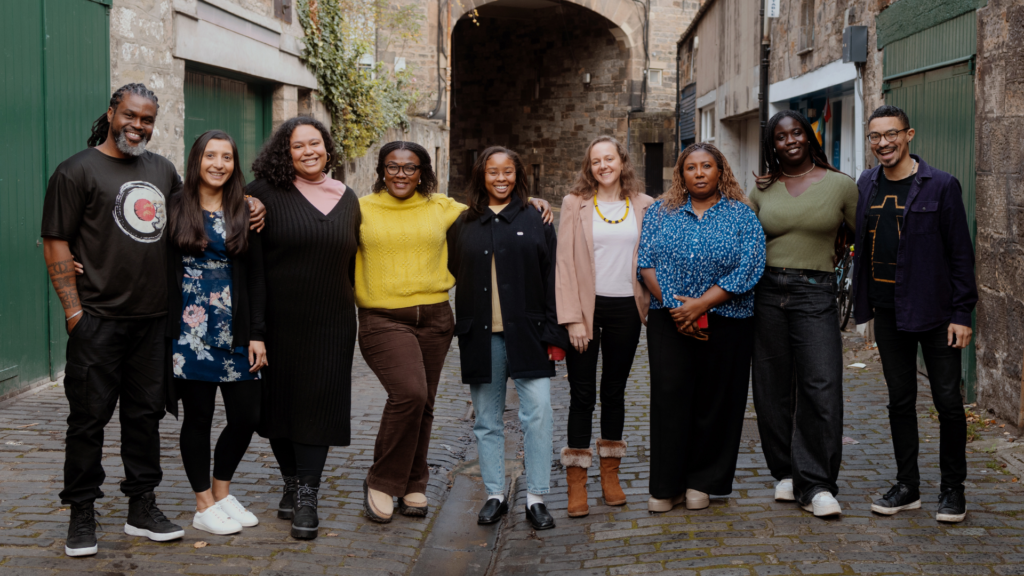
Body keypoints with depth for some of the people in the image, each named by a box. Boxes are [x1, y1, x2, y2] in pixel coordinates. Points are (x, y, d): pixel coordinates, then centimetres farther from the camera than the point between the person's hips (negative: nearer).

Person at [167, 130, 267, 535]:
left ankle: (222, 493, 24)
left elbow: (256, 277, 6)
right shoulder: (176, 209, 1)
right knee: (198, 417, 5)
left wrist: (257, 334, 1)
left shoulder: (244, 212, 8)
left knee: (246, 416, 3)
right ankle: (204, 506, 18)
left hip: (235, 331, 3)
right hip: (189, 330, -3)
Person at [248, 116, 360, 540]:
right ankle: (292, 483, 26)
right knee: (280, 400, 8)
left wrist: (352, 302, 18)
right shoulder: (267, 194, -3)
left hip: (331, 322, 2)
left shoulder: (347, 198, 10)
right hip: (279, 320, -1)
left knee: (318, 404, -3)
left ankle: (307, 498, 1)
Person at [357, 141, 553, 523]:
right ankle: (380, 482, -4)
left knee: (422, 405, 8)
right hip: (383, 319, -3)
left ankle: (412, 485, 25)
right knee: (409, 394, -21)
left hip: (434, 319, 4)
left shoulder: (442, 208, 10)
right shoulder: (362, 209, 4)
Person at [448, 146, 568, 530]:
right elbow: (453, 275, 13)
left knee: (538, 412, -8)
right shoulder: (464, 225, 10)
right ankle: (495, 495, 19)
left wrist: (554, 334, -3)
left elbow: (552, 281, 2)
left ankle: (536, 498, 1)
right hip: (481, 337, 2)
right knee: (487, 419, 8)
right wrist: (460, 329, 5)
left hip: (527, 335, -2)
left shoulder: (535, 222, 5)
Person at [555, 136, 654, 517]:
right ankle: (576, 483, 6)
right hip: (586, 308, -2)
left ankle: (610, 474, 22)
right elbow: (565, 261, -3)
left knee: (615, 392, 11)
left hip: (626, 309, 2)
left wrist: (647, 305, 3)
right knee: (583, 395, -1)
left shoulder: (644, 206, 6)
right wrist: (572, 317, -10)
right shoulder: (575, 203, 0)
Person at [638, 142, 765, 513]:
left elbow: (748, 270, -7)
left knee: (714, 402, 3)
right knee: (669, 399, -3)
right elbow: (646, 263, 3)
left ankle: (702, 482, 17)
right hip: (668, 323, 1)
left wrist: (700, 304, -15)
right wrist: (673, 305, -11)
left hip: (725, 323, -1)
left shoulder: (741, 215, 3)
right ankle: (666, 486, 5)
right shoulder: (661, 213, 10)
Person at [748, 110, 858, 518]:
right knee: (773, 390, 6)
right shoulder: (763, 190, 9)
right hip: (766, 293, 3)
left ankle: (815, 485, -2)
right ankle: (785, 473, 20)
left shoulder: (840, 185, 3)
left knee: (821, 389, -10)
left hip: (816, 295, -2)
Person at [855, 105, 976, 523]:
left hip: (934, 311, -4)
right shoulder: (866, 185, 7)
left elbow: (961, 253, -6)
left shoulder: (940, 186, -7)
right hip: (888, 312, 4)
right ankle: (907, 487, 21)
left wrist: (962, 313, -10)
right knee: (900, 401, 11)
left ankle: (953, 489, 16)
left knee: (948, 401, 2)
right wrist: (863, 300, 6)